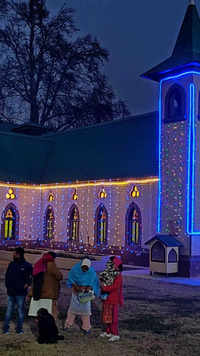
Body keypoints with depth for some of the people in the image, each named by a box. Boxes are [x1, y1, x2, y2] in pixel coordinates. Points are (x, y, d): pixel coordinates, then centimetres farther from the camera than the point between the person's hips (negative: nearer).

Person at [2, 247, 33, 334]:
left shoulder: (27, 265, -4)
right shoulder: (11, 264, 7)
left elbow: (31, 277, -1)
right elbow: (7, 276, 14)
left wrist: (26, 285, -10)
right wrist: (8, 286, 6)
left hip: (20, 292, -3)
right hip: (11, 292, 3)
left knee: (20, 310, 4)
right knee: (9, 310, 8)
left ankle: (19, 328, 13)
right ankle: (5, 328, 15)